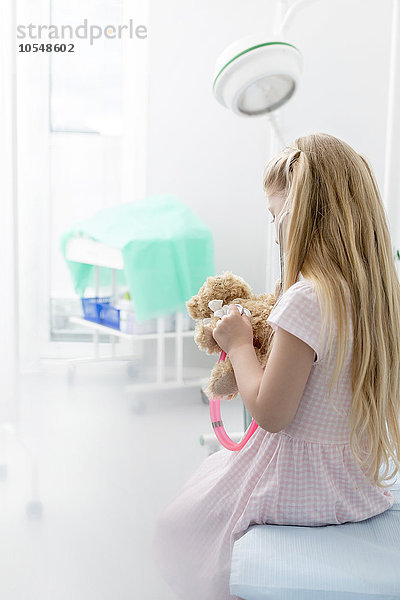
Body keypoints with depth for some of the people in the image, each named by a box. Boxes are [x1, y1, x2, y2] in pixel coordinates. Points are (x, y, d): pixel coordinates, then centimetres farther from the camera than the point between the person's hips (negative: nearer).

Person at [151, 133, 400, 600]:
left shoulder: (306, 300, -29)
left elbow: (270, 413, -24)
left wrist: (239, 345, -12)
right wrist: (269, 335, 6)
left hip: (301, 487, -8)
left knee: (184, 524, 16)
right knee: (216, 469, 31)